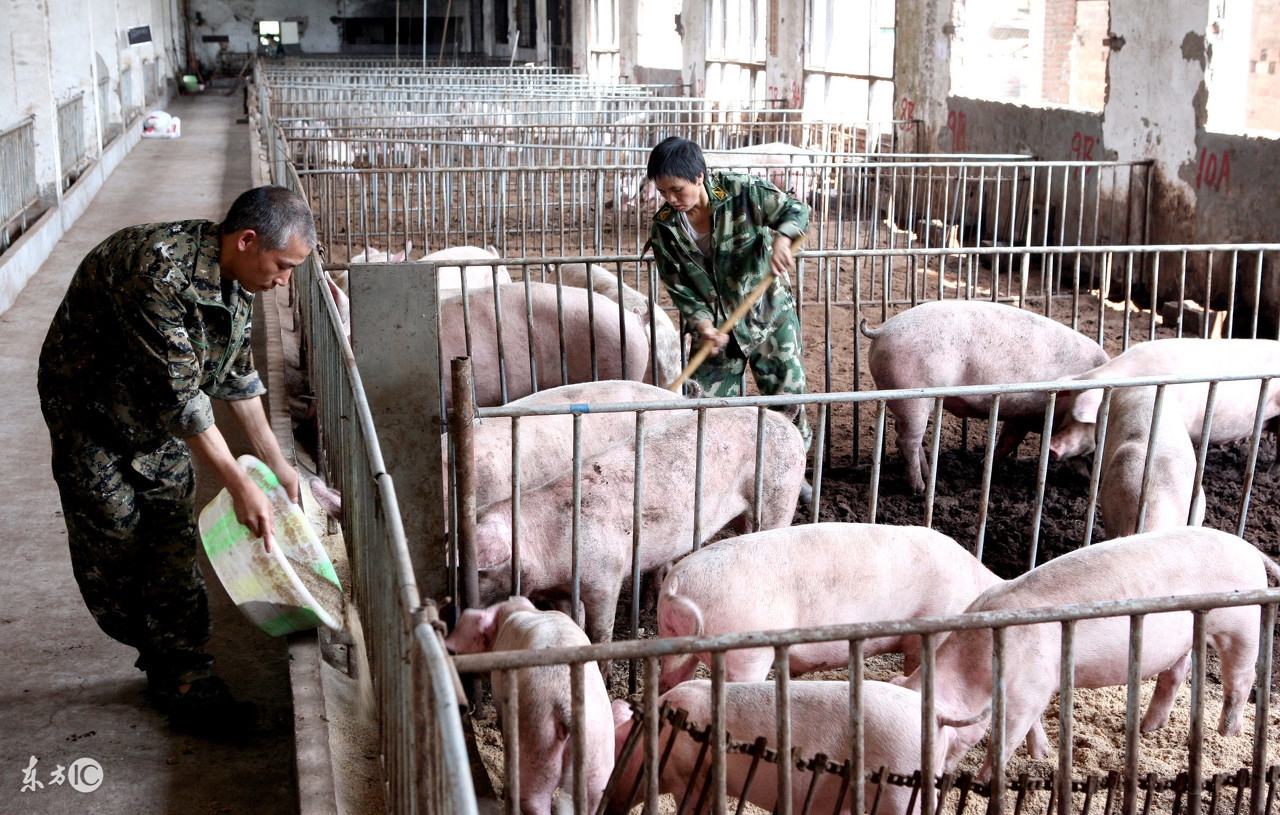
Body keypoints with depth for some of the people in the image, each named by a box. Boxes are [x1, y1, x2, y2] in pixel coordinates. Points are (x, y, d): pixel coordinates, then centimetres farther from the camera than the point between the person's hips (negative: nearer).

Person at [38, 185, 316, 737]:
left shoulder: (235, 278, -9)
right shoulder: (157, 271, -36)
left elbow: (236, 374, 4)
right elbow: (178, 393, -35)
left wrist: (275, 461, 5)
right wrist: (240, 486, -33)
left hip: (162, 419, 7)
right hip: (91, 414, -6)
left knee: (175, 544, 2)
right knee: (112, 540, 3)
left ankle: (180, 677, 9)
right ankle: (170, 665, 24)